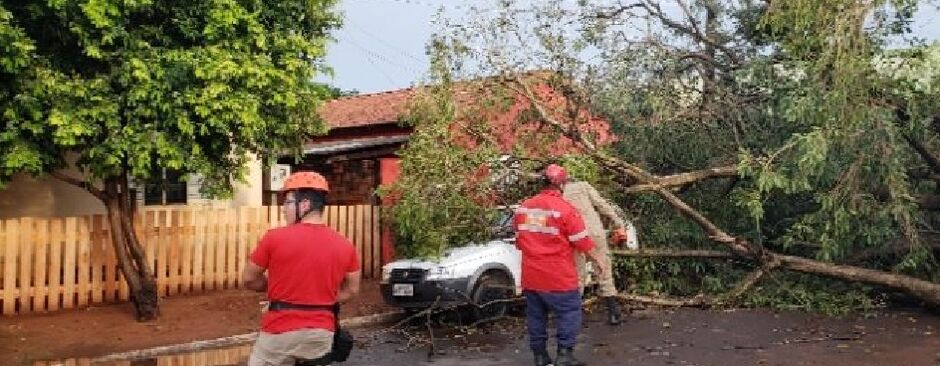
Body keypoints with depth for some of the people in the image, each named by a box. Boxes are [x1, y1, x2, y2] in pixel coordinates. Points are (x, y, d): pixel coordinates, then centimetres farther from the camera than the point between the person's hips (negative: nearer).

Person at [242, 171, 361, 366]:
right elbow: (352, 290, 9)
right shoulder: (344, 245, -1)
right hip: (321, 333, 4)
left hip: (281, 331, -3)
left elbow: (249, 279, 0)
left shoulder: (275, 237, -11)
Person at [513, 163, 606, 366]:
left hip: (530, 275, 6)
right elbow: (582, 242, -7)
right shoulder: (566, 209, -13)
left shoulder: (522, 207, 4)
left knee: (536, 314, 13)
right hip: (558, 276, -5)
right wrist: (594, 258, 9)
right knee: (569, 312, 5)